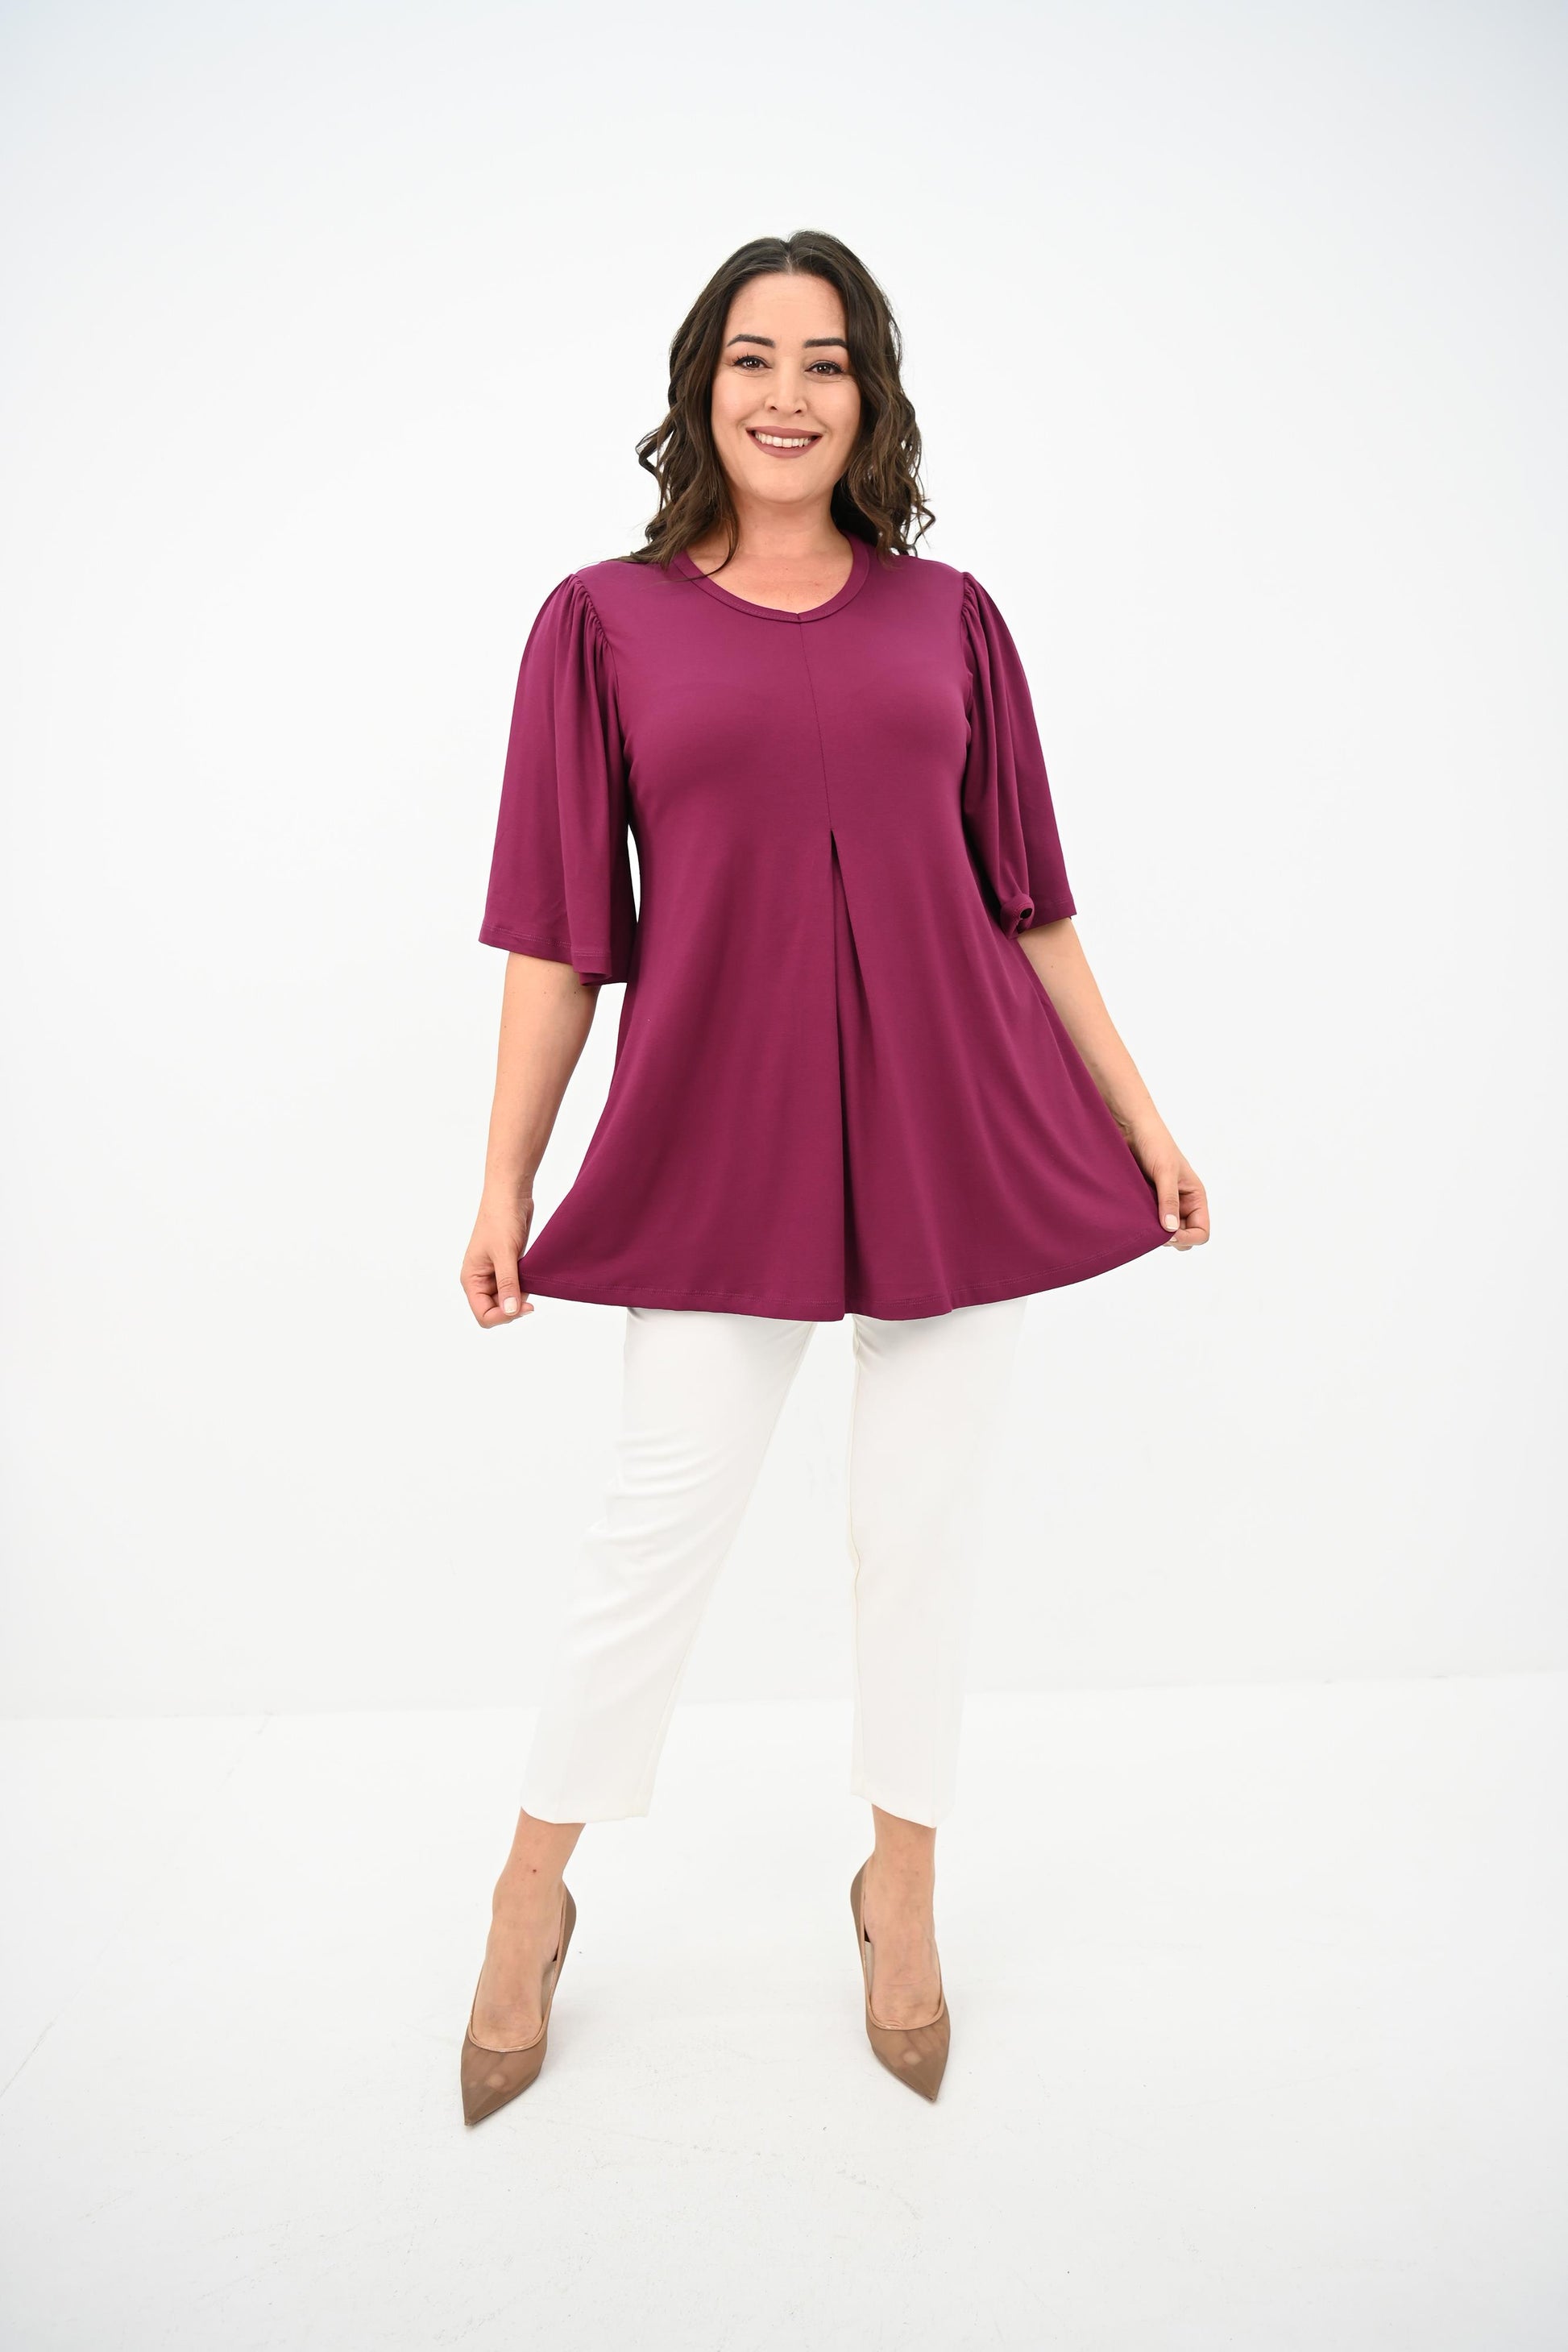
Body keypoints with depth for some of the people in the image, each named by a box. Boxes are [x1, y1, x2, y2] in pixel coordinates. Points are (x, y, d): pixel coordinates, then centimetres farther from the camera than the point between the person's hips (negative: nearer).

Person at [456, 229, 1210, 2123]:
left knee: (922, 1519, 9)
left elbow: (1029, 902, 11)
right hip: (722, 1135, -1)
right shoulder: (605, 620, 4)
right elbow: (556, 927, 2)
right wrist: (503, 1179, -2)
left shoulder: (947, 616, 9)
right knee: (661, 1519, 4)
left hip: (953, 1123, 2)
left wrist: (1141, 1120, 10)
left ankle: (901, 1889, 32)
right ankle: (531, 1900, 28)